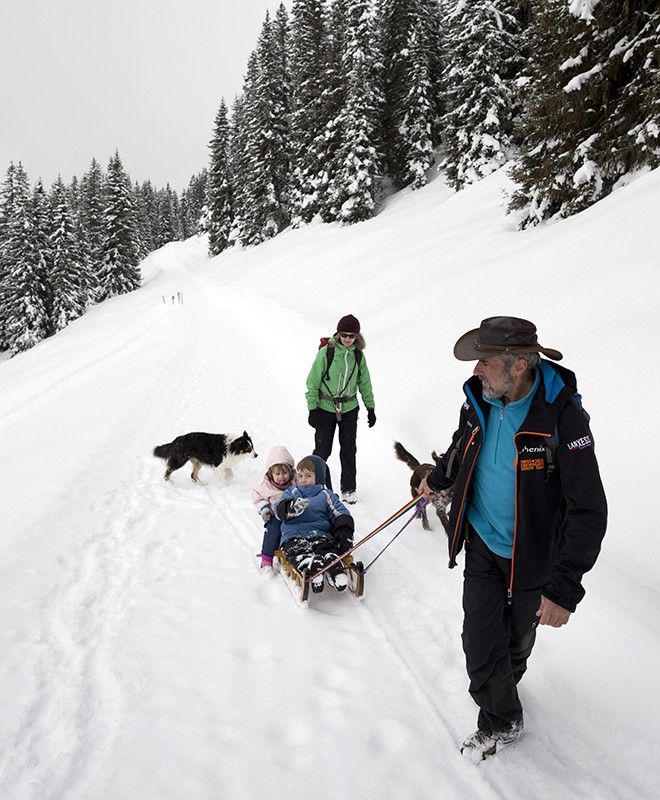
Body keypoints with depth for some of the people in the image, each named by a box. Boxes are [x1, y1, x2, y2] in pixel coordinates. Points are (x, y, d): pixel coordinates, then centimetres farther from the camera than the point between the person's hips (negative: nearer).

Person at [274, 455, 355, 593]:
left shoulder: (326, 495, 17)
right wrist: (292, 507, -24)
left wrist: (344, 532, -10)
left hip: (320, 534, 1)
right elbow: (279, 509, 1)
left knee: (329, 550, -32)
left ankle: (334, 570, -51)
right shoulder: (291, 492, 18)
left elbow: (341, 514, 11)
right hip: (294, 536, 0)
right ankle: (312, 571, -53)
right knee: (297, 551, -34)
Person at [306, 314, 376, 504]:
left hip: (349, 409, 3)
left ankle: (348, 488, 22)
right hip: (326, 408, -3)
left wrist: (370, 407, 11)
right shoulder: (326, 352, -13)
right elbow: (313, 382, -8)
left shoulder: (358, 355, 0)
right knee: (323, 449, 3)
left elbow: (365, 383, 11)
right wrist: (312, 408, -9)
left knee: (349, 450, 7)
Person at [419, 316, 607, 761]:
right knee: (480, 641, 5)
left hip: (531, 556, -3)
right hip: (482, 545, 4)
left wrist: (565, 588, -26)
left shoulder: (562, 418, -27)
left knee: (517, 638, 19)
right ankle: (500, 722, 31)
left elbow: (588, 511, -25)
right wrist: (436, 480, 31)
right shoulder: (479, 401, -10)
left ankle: (505, 686, 51)